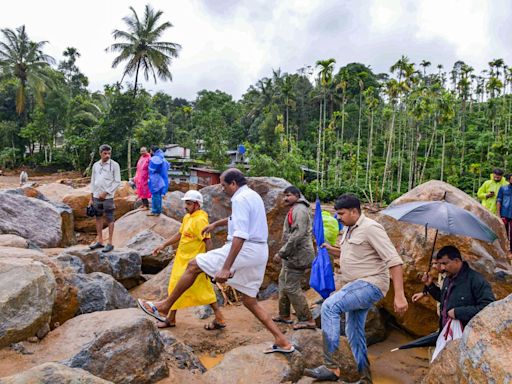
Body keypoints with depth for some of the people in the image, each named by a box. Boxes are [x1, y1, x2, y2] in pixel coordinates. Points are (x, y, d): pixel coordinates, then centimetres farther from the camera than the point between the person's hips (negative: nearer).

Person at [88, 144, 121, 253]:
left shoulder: (114, 165, -6)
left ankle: (110, 243, 6)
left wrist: (106, 192, -14)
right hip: (96, 196, 5)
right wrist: (91, 198, 11)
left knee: (109, 219, 1)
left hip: (108, 197, -5)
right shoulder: (95, 165, 8)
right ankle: (99, 241, 21)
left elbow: (117, 182, -8)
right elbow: (93, 181, 13)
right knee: (98, 218, 11)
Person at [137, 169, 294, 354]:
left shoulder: (240, 199, -13)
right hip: (259, 253, 10)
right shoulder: (253, 196, 18)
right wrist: (215, 224, 46)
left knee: (193, 266, 1)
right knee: (249, 301, 15)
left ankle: (166, 305, 11)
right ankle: (282, 341, 13)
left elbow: (240, 236, -24)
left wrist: (226, 268, -27)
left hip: (244, 249, -10)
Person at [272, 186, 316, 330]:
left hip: (297, 256, -11)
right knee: (283, 282, 17)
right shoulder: (294, 210, 18)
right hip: (292, 256, 11)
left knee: (292, 288, -7)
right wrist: (284, 253, 22)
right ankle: (284, 315, 29)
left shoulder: (299, 210, -16)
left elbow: (297, 235, -26)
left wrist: (281, 253, -23)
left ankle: (307, 320, 1)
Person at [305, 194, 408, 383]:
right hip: (356, 286, 10)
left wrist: (399, 295, -27)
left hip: (370, 284, -10)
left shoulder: (370, 228, -15)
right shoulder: (348, 230, 13)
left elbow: (394, 260, -21)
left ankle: (330, 367, -22)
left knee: (329, 306, -26)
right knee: (354, 331, 14)